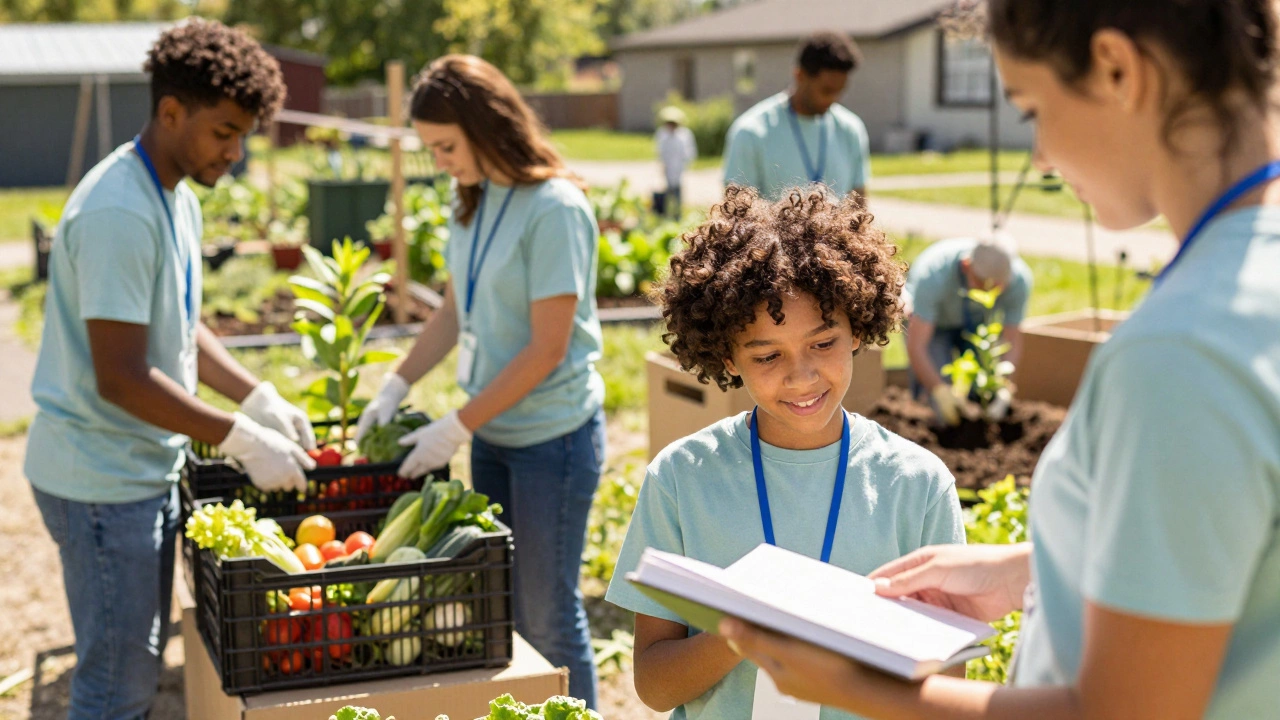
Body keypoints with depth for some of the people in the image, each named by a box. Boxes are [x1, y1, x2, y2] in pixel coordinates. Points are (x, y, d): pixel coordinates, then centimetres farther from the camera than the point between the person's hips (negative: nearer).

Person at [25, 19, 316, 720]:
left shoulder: (178, 200, 9)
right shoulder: (119, 213, -23)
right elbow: (121, 379, -25)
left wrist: (260, 398, 5)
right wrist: (241, 440, -21)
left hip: (148, 469, 10)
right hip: (101, 480, -10)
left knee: (140, 663, 19)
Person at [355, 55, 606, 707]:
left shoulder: (554, 208, -18)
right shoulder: (474, 202, 5)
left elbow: (547, 349, -19)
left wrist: (458, 428, -16)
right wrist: (395, 386, 4)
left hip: (552, 435, -8)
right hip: (494, 430, 8)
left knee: (546, 616, 3)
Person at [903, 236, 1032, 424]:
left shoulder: (1020, 279, -30)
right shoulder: (933, 276, -41)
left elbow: (1012, 343, -21)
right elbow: (915, 347, -39)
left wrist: (1003, 390, -36)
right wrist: (940, 391, -50)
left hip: (980, 320, 3)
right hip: (932, 320, -3)